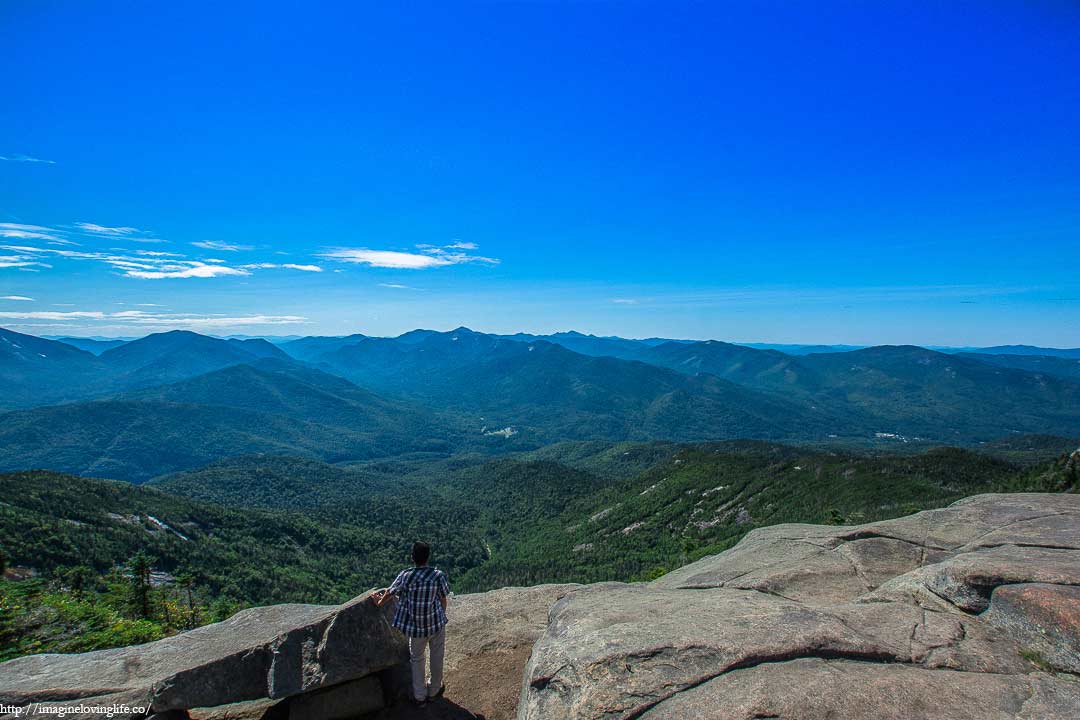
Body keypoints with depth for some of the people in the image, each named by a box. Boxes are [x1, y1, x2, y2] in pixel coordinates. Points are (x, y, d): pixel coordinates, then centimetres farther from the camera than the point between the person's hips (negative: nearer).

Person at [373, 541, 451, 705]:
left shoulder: (405, 575, -14)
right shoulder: (438, 575, -15)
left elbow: (390, 593, 1)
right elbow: (443, 599, -4)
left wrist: (379, 603, 22)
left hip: (416, 626, 1)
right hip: (436, 624, -1)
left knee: (416, 658, 22)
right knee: (436, 657, 22)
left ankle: (419, 696, 31)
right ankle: (434, 690, 36)